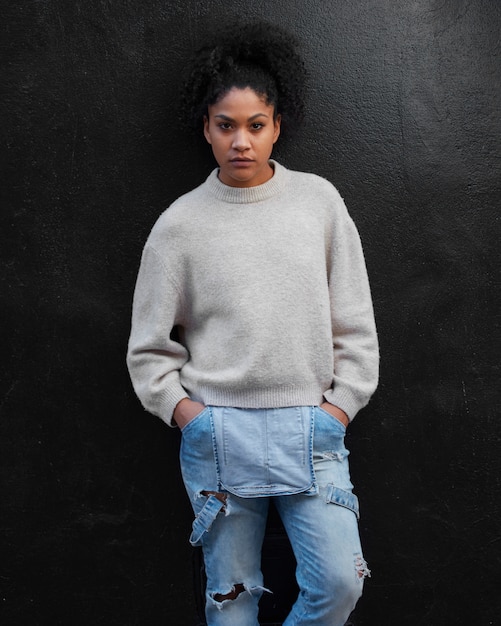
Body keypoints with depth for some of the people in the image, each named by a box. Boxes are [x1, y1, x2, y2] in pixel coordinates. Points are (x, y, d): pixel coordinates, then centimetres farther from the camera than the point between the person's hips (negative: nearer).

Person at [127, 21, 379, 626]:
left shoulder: (318, 200, 3)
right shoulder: (179, 224, 0)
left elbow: (355, 322, 6)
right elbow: (149, 348, 5)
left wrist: (337, 409, 1)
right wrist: (189, 414, -5)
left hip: (312, 427, 1)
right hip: (218, 433, 0)